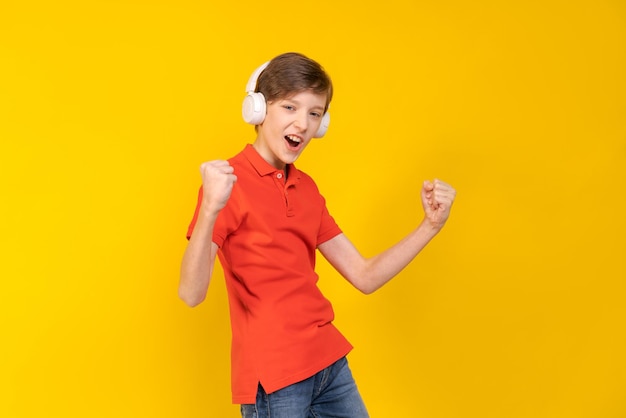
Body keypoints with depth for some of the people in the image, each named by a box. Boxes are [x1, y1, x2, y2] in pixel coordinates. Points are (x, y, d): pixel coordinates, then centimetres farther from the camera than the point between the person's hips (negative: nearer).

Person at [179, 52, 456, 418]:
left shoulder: (307, 188, 11)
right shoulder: (229, 181, -10)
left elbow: (364, 276, 12)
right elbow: (191, 293, -20)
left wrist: (431, 225, 2)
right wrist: (210, 210, -36)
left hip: (330, 363, 7)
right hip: (274, 376, -7)